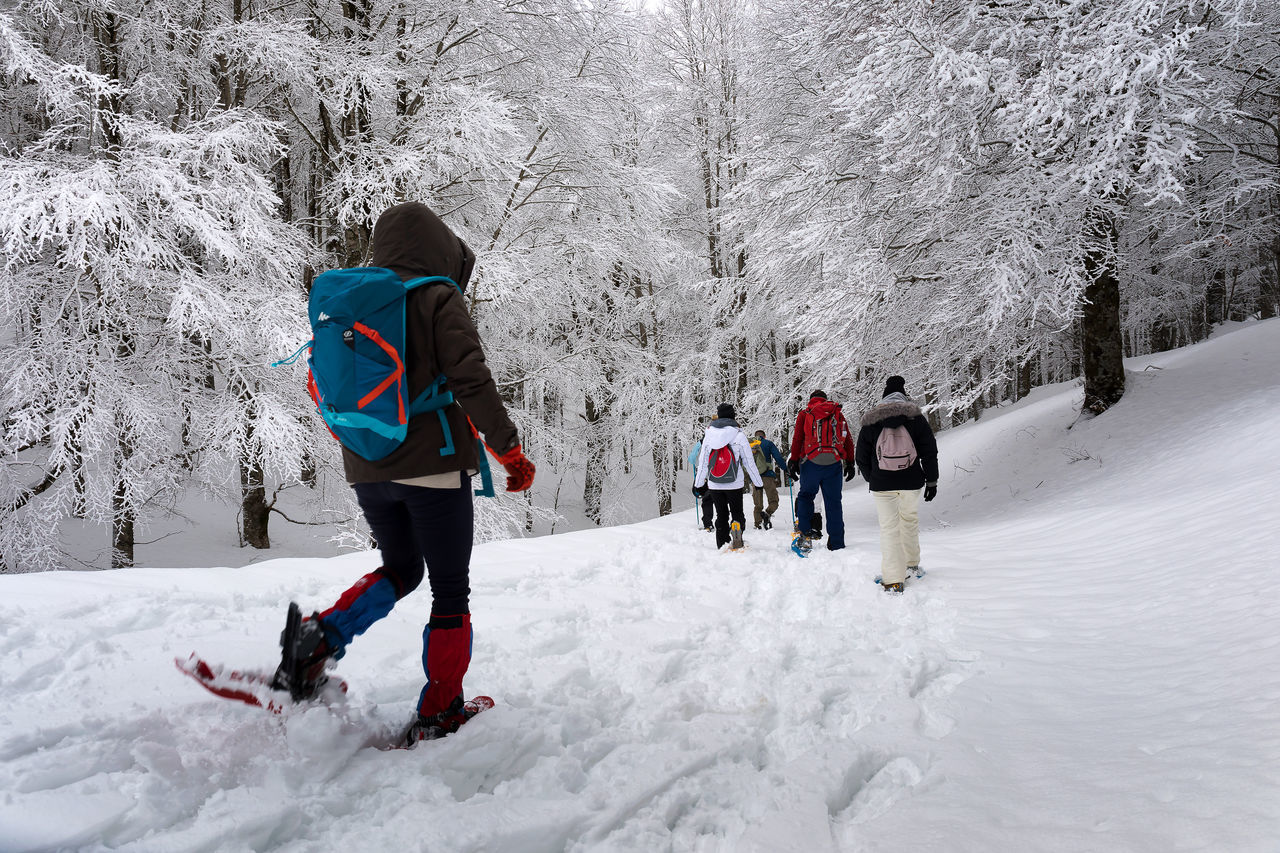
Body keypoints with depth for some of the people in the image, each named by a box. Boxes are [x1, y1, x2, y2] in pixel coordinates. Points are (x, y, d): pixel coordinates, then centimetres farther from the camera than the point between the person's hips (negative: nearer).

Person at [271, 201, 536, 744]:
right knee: (451, 592, 7)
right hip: (433, 467, -6)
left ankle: (322, 635, 1)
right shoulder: (438, 298, -7)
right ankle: (439, 714, 11)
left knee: (400, 570, 24)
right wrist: (510, 450, -6)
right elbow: (471, 382, -15)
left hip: (366, 472, 6)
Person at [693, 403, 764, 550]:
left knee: (721, 516, 13)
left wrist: (699, 484, 15)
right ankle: (736, 525, -24)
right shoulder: (739, 434, -7)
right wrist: (759, 483, 7)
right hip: (734, 484, -2)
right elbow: (749, 462, -3)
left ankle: (722, 546, 10)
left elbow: (702, 462, 6)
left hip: (714, 484, 3)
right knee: (737, 513, 8)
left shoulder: (709, 434, 2)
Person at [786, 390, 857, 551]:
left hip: (812, 461, -2)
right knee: (833, 502, 6)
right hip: (834, 463, 2)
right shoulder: (838, 413, 18)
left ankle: (804, 529, 0)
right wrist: (850, 463, 18)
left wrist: (794, 461, 2)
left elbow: (797, 439, 2)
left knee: (805, 495, 16)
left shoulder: (804, 414, 11)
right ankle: (836, 544, 7)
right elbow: (848, 440, 15)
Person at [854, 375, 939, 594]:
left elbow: (861, 458, 6)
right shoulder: (916, 417, -1)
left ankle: (893, 580, -2)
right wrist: (932, 480, 8)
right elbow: (929, 451, -1)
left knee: (889, 527, 2)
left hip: (882, 485, -1)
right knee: (910, 519, 24)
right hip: (912, 482, 1)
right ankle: (912, 563, 35)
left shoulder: (870, 422, 0)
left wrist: (872, 479, 21)